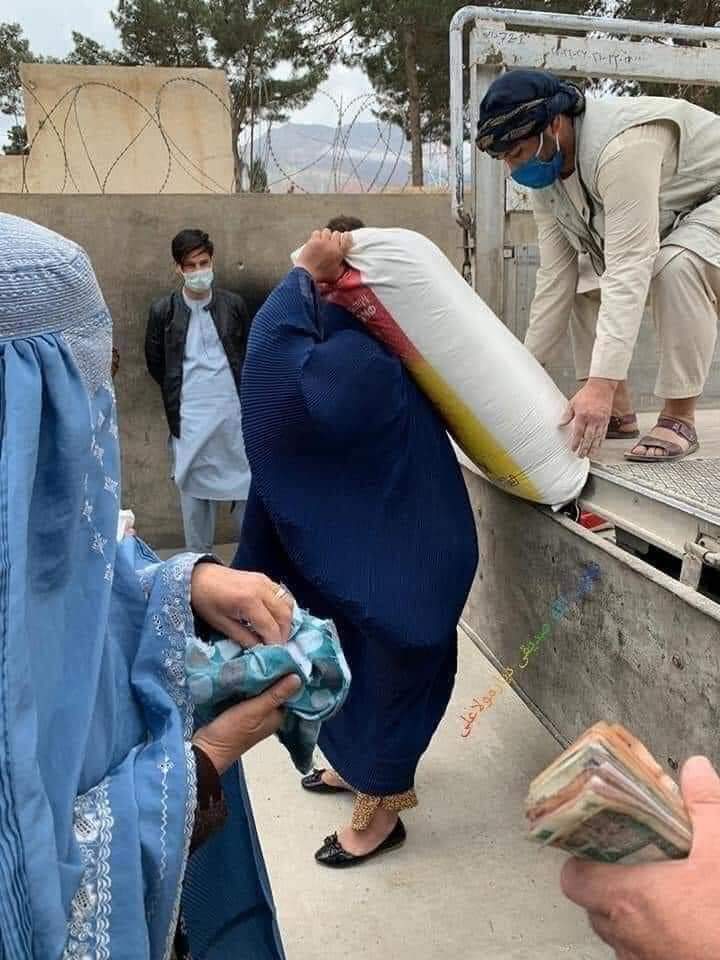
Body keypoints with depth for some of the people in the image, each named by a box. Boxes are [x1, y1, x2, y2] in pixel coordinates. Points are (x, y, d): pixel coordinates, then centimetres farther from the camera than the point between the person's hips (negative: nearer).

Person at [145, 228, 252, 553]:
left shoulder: (234, 304, 2)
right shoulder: (163, 310, -2)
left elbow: (250, 353, 13)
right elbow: (155, 362, 10)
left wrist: (242, 390, 9)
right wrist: (179, 393, 12)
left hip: (235, 411, 1)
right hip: (190, 417, -1)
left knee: (247, 483, 6)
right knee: (194, 488, 7)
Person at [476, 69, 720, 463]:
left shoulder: (621, 146, -37)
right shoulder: (545, 181, -10)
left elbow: (629, 268, -43)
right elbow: (555, 278, -9)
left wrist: (601, 383, -48)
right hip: (665, 219, 9)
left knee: (677, 265, -35)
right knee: (586, 274, -2)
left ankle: (679, 418, -24)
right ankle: (617, 412, 1)